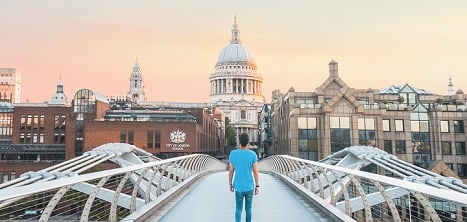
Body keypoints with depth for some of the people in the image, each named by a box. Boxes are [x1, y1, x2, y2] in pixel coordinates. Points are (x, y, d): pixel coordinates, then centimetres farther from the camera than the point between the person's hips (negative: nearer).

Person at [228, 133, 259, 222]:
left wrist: (230, 184, 10)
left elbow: (231, 171, -3)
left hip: (238, 187, 0)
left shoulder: (232, 154, -9)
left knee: (238, 209, 11)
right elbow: (255, 172, -9)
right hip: (250, 187, 0)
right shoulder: (253, 155, -11)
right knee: (248, 208, 16)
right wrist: (257, 186, 1)